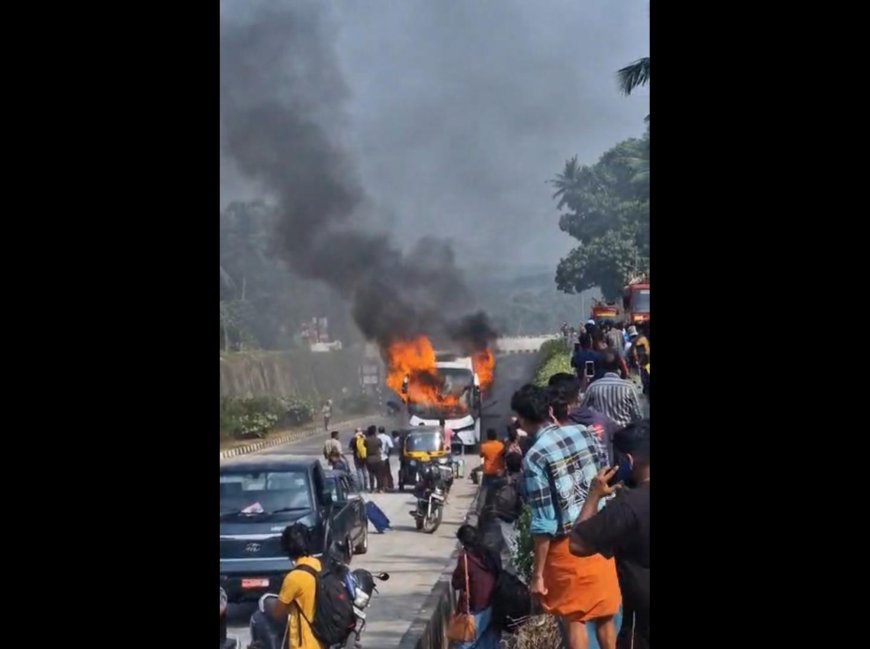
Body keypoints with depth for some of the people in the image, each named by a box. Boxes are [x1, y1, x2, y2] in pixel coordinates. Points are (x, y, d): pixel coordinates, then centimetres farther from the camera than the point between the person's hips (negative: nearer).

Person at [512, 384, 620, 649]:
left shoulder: (535, 457, -17)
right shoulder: (578, 433, 0)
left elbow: (543, 524, -18)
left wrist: (537, 574, -11)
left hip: (568, 545, -5)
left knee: (574, 619, 9)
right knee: (605, 613, 18)